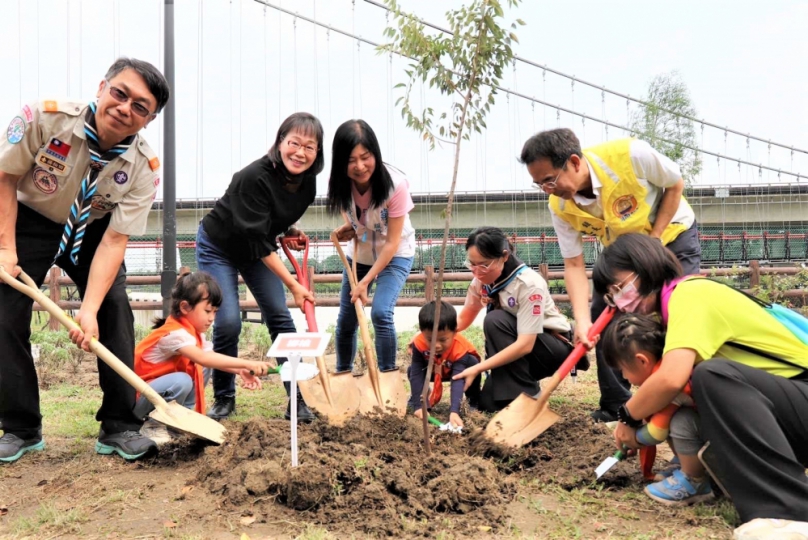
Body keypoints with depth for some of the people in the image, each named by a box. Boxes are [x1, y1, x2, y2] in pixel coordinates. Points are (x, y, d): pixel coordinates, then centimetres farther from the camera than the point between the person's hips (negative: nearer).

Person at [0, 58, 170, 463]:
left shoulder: (145, 169, -26)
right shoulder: (43, 118, -30)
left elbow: (114, 240, -24)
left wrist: (89, 310, -32)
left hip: (93, 230, 1)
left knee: (116, 310, -11)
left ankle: (119, 427, -2)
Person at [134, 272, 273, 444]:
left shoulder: (195, 333, 2)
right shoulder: (174, 333, -28)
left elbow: (212, 359, -6)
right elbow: (203, 358, -43)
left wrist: (241, 371, -24)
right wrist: (247, 364, -48)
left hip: (158, 389, 9)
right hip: (136, 397, -9)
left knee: (203, 370, -3)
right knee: (182, 381, -32)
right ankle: (153, 426, -11)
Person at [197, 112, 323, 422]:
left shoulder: (307, 181, -12)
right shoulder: (254, 177, -33)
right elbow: (258, 241, -33)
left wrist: (289, 231, -10)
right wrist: (293, 284, -34)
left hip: (257, 248, 6)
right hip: (218, 248, -5)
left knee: (280, 316, -4)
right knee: (228, 322, -13)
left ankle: (297, 401, 3)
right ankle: (224, 399, 9)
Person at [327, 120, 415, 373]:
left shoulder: (395, 184, -31)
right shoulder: (340, 183, -19)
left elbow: (392, 243, -25)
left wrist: (366, 281, -25)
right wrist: (348, 228, -15)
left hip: (395, 254, -4)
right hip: (360, 253, 4)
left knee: (381, 313, -21)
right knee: (345, 319, 9)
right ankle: (342, 375, 32)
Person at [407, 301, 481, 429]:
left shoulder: (460, 349, -43)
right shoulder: (418, 343, -37)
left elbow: (458, 381, -50)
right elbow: (416, 374, -34)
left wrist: (454, 411, -62)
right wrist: (417, 405, -41)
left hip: (457, 369, -2)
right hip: (433, 370, 2)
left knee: (473, 365, -35)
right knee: (411, 371, -25)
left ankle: (475, 401, -11)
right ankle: (418, 397, 7)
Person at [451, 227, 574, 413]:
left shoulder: (529, 284, -30)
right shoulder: (482, 280, -10)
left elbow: (525, 344, -33)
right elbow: (464, 318, 1)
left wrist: (477, 368, -37)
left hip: (556, 347, -6)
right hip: (520, 346, 6)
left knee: (495, 321, -31)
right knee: (488, 403, -13)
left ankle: (527, 395, -19)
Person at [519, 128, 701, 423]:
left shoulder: (630, 155, -36)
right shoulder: (560, 207, -24)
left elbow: (675, 185, -16)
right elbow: (574, 265, -19)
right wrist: (582, 321, -32)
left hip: (672, 235, -3)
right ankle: (615, 407, 10)